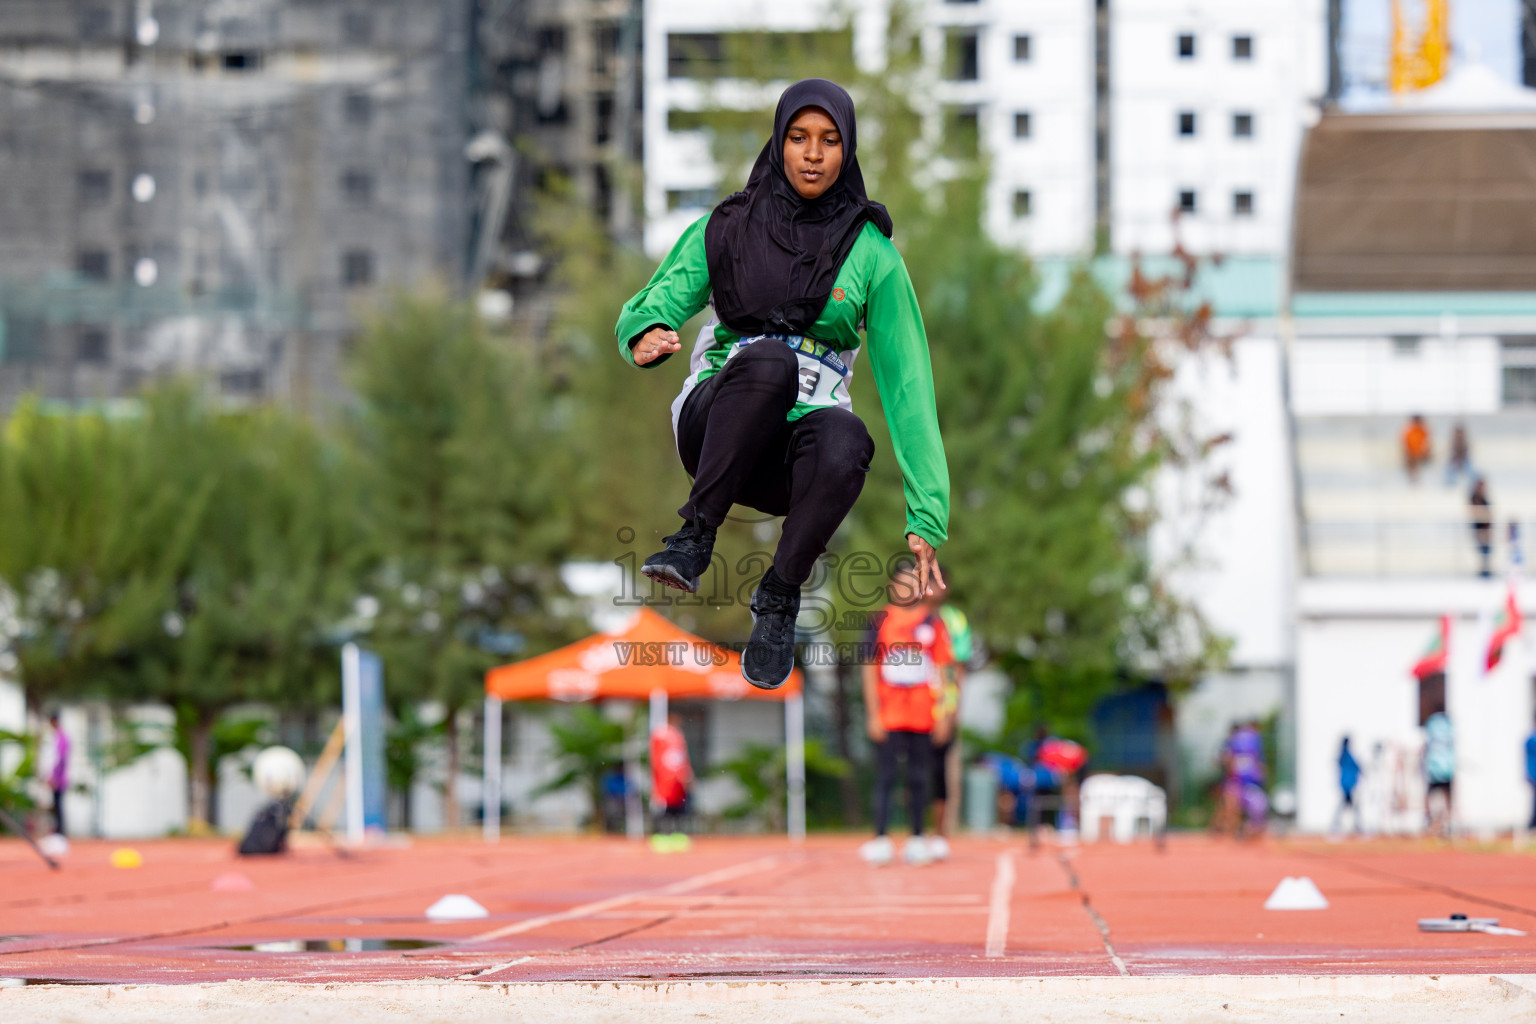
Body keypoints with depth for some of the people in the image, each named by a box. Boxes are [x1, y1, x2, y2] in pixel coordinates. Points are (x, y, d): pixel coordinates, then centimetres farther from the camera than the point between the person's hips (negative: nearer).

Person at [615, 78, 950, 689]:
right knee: (769, 357, -35)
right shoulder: (727, 228, 5)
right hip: (716, 426, 0)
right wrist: (646, 334, -32)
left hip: (797, 448, 0)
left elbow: (906, 382, -5)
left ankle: (779, 597, -18)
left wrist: (926, 518, -15)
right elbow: (659, 300, -3)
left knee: (844, 438, -38)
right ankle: (695, 539, -29)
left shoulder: (871, 254, 2)